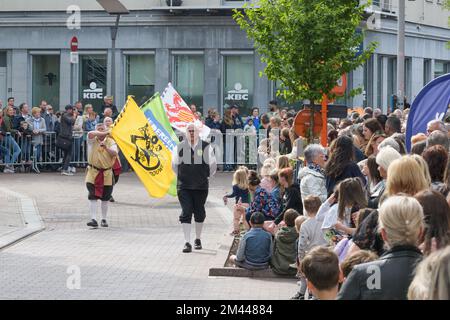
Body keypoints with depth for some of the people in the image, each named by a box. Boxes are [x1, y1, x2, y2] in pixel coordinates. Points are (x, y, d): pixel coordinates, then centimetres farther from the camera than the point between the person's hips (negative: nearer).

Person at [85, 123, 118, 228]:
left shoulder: (110, 142, 3)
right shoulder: (93, 140, 0)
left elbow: (115, 153, -14)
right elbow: (90, 134, -24)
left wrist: (106, 148, -31)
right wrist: (105, 133, -19)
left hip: (106, 173, 1)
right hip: (93, 172, -1)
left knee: (105, 198, 9)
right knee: (92, 197, -11)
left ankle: (104, 219, 20)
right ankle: (93, 219, -15)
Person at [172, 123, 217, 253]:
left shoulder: (206, 147, -4)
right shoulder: (179, 147, 1)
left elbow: (212, 164, 8)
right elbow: (174, 164, 16)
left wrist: (206, 177, 11)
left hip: (201, 186, 0)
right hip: (184, 186, 0)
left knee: (199, 213, 10)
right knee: (186, 213, -6)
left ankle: (198, 239, 27)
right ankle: (187, 243, -7)